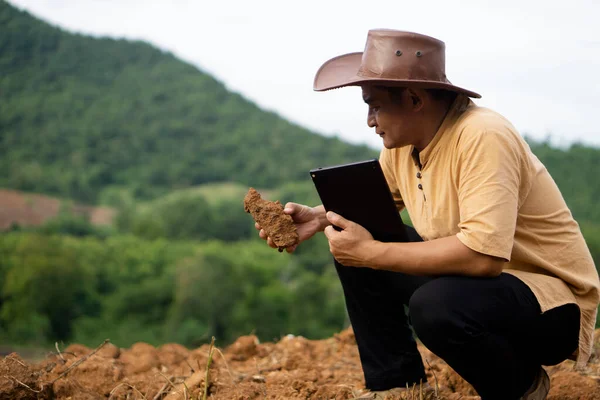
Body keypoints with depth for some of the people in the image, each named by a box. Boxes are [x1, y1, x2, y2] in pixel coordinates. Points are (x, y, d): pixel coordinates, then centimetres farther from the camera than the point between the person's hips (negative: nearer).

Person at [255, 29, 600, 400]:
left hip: (554, 301, -8)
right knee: (353, 254, 1)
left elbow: (481, 254, -37)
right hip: (473, 274, 8)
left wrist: (372, 252, -30)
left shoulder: (482, 137, -27)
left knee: (436, 306, -35)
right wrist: (321, 217, -4)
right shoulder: (402, 141, -2)